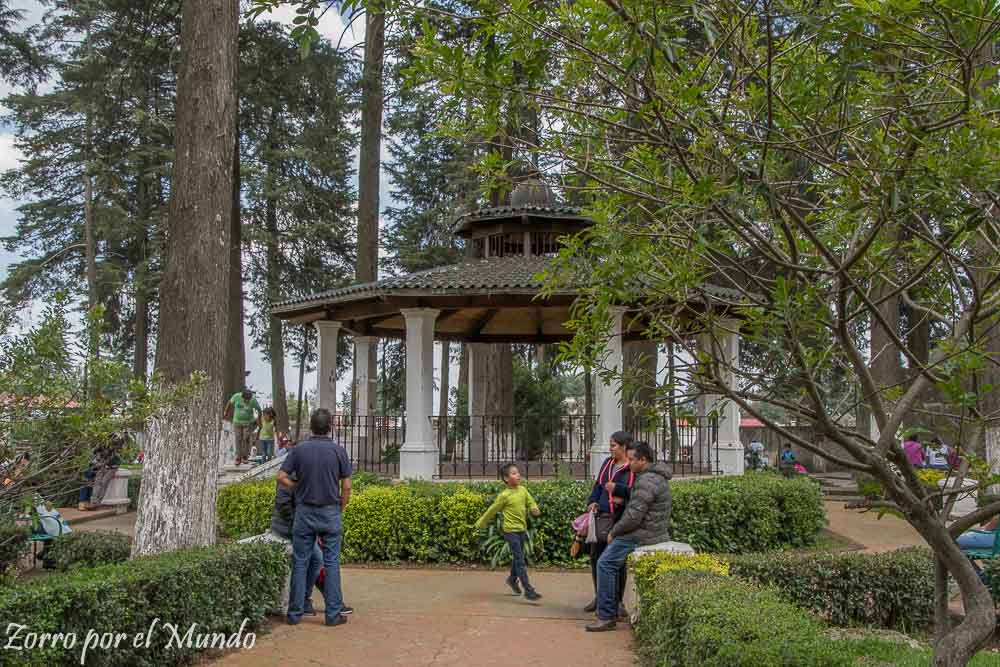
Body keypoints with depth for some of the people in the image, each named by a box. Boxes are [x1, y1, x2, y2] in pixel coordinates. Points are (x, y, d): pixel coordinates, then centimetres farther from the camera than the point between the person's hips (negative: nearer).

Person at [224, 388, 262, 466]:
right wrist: (225, 412, 9)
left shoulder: (253, 400, -24)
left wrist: (259, 421, -2)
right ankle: (238, 458, 10)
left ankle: (245, 456, 7)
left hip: (248, 422, -1)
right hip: (237, 422, 1)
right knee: (238, 439, 1)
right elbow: (230, 403, -1)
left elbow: (259, 410, -8)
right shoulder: (237, 396, -21)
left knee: (247, 439, -9)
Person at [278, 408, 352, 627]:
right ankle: (333, 613, 5)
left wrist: (299, 487, 9)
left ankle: (295, 613, 12)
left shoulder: (299, 449, -3)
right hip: (331, 513, -1)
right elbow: (346, 487, -5)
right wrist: (340, 511, 8)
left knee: (300, 563, 8)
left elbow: (281, 477, -6)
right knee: (332, 564, 4)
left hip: (304, 512, 1)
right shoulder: (339, 451, -6)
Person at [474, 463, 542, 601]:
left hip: (522, 529, 6)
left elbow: (531, 502, 4)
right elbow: (492, 511, -4)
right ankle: (528, 591, -8)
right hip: (511, 531, -6)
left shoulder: (523, 490, 2)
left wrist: (535, 509, -20)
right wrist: (480, 524, 5)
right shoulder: (504, 495, -13)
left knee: (517, 557, 22)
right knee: (520, 561, -8)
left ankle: (512, 579, 47)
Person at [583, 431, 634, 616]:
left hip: (620, 519, -7)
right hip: (601, 517, 7)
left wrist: (617, 488, -19)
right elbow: (598, 485, 20)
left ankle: (618, 601, 13)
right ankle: (599, 597, 28)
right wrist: (592, 501, 5)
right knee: (595, 556, 12)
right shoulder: (607, 463, 14)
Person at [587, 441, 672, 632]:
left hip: (641, 536, -11)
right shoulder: (658, 477, 15)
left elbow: (634, 516, -23)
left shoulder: (647, 481, -19)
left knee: (605, 564, -10)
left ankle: (606, 616, -7)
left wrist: (614, 532, -9)